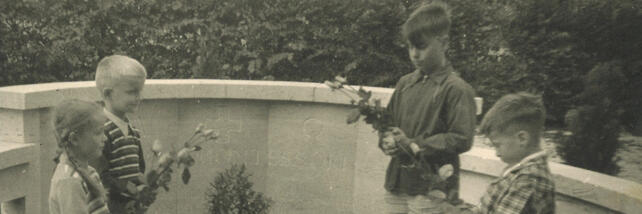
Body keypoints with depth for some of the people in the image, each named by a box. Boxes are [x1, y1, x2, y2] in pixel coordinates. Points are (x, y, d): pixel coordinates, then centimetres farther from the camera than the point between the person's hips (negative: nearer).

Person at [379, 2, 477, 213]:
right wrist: (386, 140, -4)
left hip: (432, 189, -6)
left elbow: (461, 139, -15)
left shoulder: (456, 89, -10)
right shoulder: (404, 83, 8)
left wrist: (414, 145, -18)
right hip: (396, 182, 6)